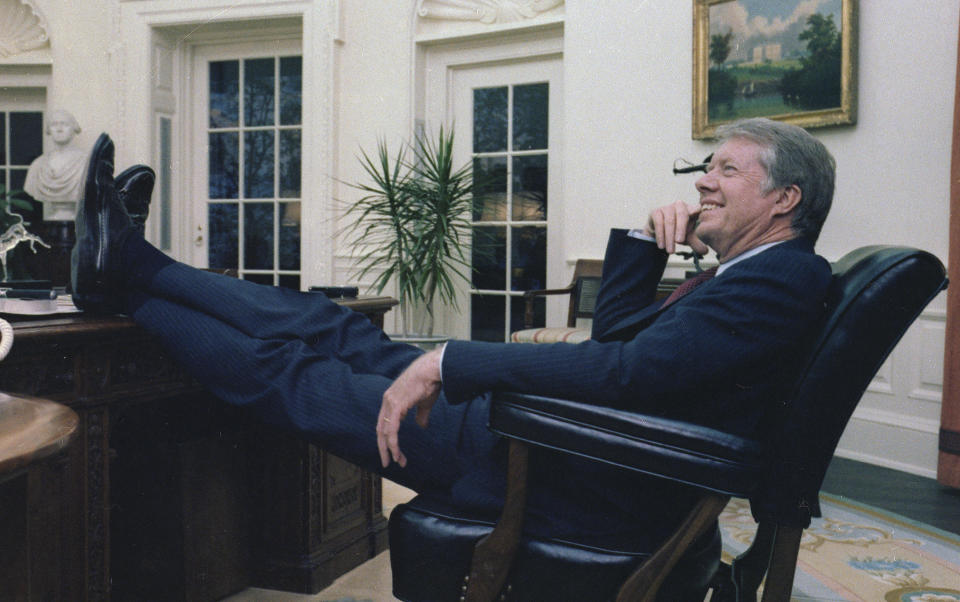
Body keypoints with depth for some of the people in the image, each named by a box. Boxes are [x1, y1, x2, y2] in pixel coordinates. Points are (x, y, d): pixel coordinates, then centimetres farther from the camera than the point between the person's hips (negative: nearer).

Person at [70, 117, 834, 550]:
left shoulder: (783, 279, -16)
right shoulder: (755, 278, 14)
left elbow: (628, 371, -30)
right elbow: (612, 337, 19)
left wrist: (446, 362, -29)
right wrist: (647, 240, 6)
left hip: (579, 486, -8)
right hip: (553, 431, 9)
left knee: (295, 376, 0)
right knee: (340, 334, 7)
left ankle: (125, 285, 18)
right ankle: (130, 265, 18)